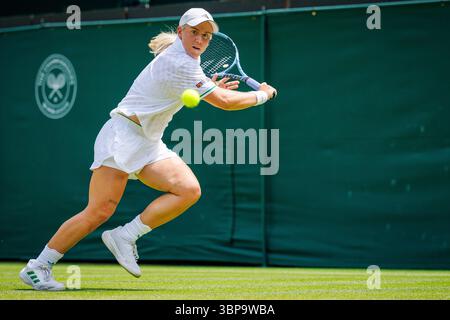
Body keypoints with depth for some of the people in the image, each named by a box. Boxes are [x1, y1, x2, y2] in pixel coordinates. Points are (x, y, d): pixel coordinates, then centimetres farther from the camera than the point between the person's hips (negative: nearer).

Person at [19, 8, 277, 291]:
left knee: (189, 190, -14)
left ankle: (125, 237, -9)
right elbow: (225, 102, -19)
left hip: (149, 144, 9)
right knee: (100, 212, -17)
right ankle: (37, 267, -5)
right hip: (122, 136, -9)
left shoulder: (184, 57, 13)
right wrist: (262, 95, -4)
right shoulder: (179, 63, -17)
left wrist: (211, 89, 22)